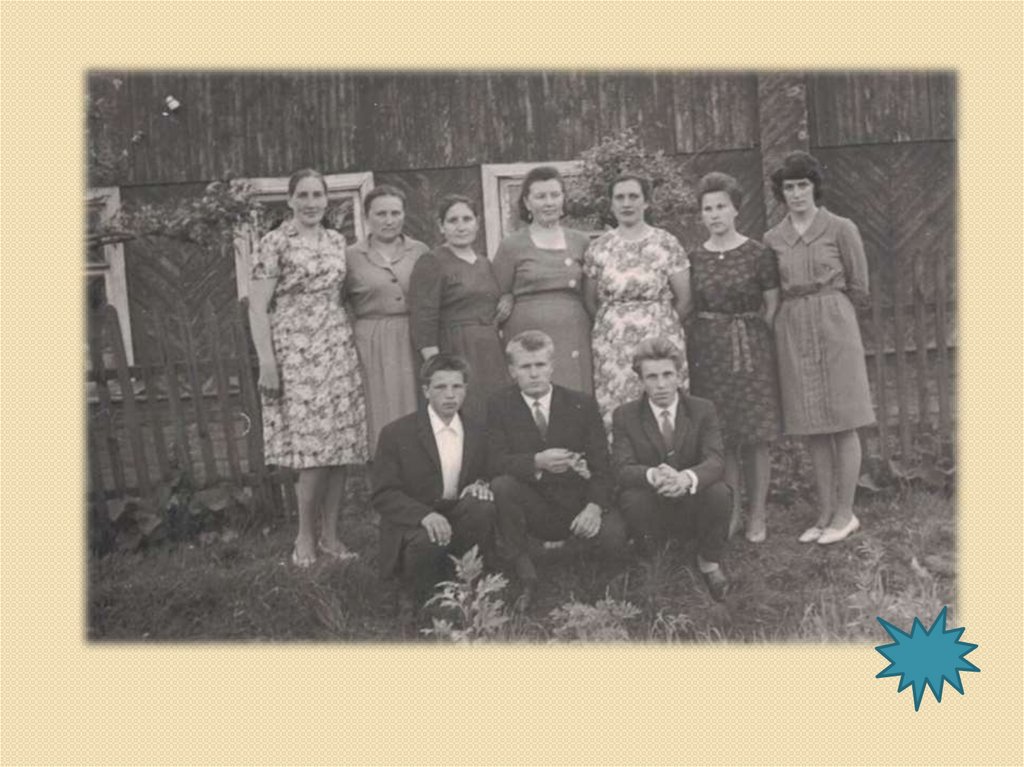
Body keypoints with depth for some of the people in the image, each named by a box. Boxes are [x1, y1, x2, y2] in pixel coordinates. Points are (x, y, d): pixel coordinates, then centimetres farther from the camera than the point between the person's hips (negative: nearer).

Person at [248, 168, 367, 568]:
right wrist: (267, 361, -12)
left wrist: (354, 342, 12)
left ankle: (330, 534, 15)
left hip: (339, 350, 5)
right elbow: (257, 307, -6)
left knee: (340, 444, 3)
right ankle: (305, 538, 9)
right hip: (295, 351, -5)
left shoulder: (337, 241, 13)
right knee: (313, 446, -8)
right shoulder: (275, 242, -2)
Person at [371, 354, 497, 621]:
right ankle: (412, 600, -2)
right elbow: (383, 495, -10)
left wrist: (481, 486, -11)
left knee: (482, 506, -28)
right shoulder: (396, 433, -6)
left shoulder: (477, 432, 7)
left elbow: (484, 476, 16)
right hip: (412, 524, -3)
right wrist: (424, 515, -29)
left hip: (459, 519, 4)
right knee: (427, 540, -37)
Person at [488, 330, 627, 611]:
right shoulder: (500, 406, -2)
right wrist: (537, 462, -32)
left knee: (614, 537, -29)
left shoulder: (581, 404, 0)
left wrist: (594, 506, -23)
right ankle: (524, 575, -14)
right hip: (534, 511, 1)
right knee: (502, 485, -30)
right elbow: (496, 462, -13)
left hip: (578, 504, 0)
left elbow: (601, 464, -5)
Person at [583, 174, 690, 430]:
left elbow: (683, 299, 4)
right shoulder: (598, 248, 6)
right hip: (612, 345, 1)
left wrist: (661, 324, 9)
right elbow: (589, 301, 12)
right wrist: (614, 324, 8)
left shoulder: (667, 243, 2)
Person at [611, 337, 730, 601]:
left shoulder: (703, 410, -3)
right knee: (632, 498, -33)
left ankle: (709, 562, 0)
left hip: (692, 507, 1)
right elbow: (622, 469, -16)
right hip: (651, 509, -1)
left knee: (719, 492, -30)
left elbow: (715, 462, -17)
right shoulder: (625, 415, -5)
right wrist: (653, 476, -41)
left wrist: (687, 478, -42)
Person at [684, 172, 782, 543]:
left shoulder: (758, 254, -2)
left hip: (751, 348, -2)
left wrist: (754, 340, -4)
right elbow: (688, 311, 10)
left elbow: (772, 307, 2)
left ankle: (757, 516, 15)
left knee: (756, 437, 2)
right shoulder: (694, 258, 5)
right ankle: (731, 512, 19)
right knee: (721, 438, 5)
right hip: (707, 351, 2)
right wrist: (695, 344, 1)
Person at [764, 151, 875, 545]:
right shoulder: (773, 238, 9)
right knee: (813, 428, 8)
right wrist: (802, 309, 6)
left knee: (843, 424, 1)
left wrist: (824, 305, 9)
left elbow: (858, 287, 3)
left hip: (834, 326, -4)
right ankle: (825, 513, 18)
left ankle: (845, 513, 12)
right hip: (792, 332, 4)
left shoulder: (840, 229, -1)